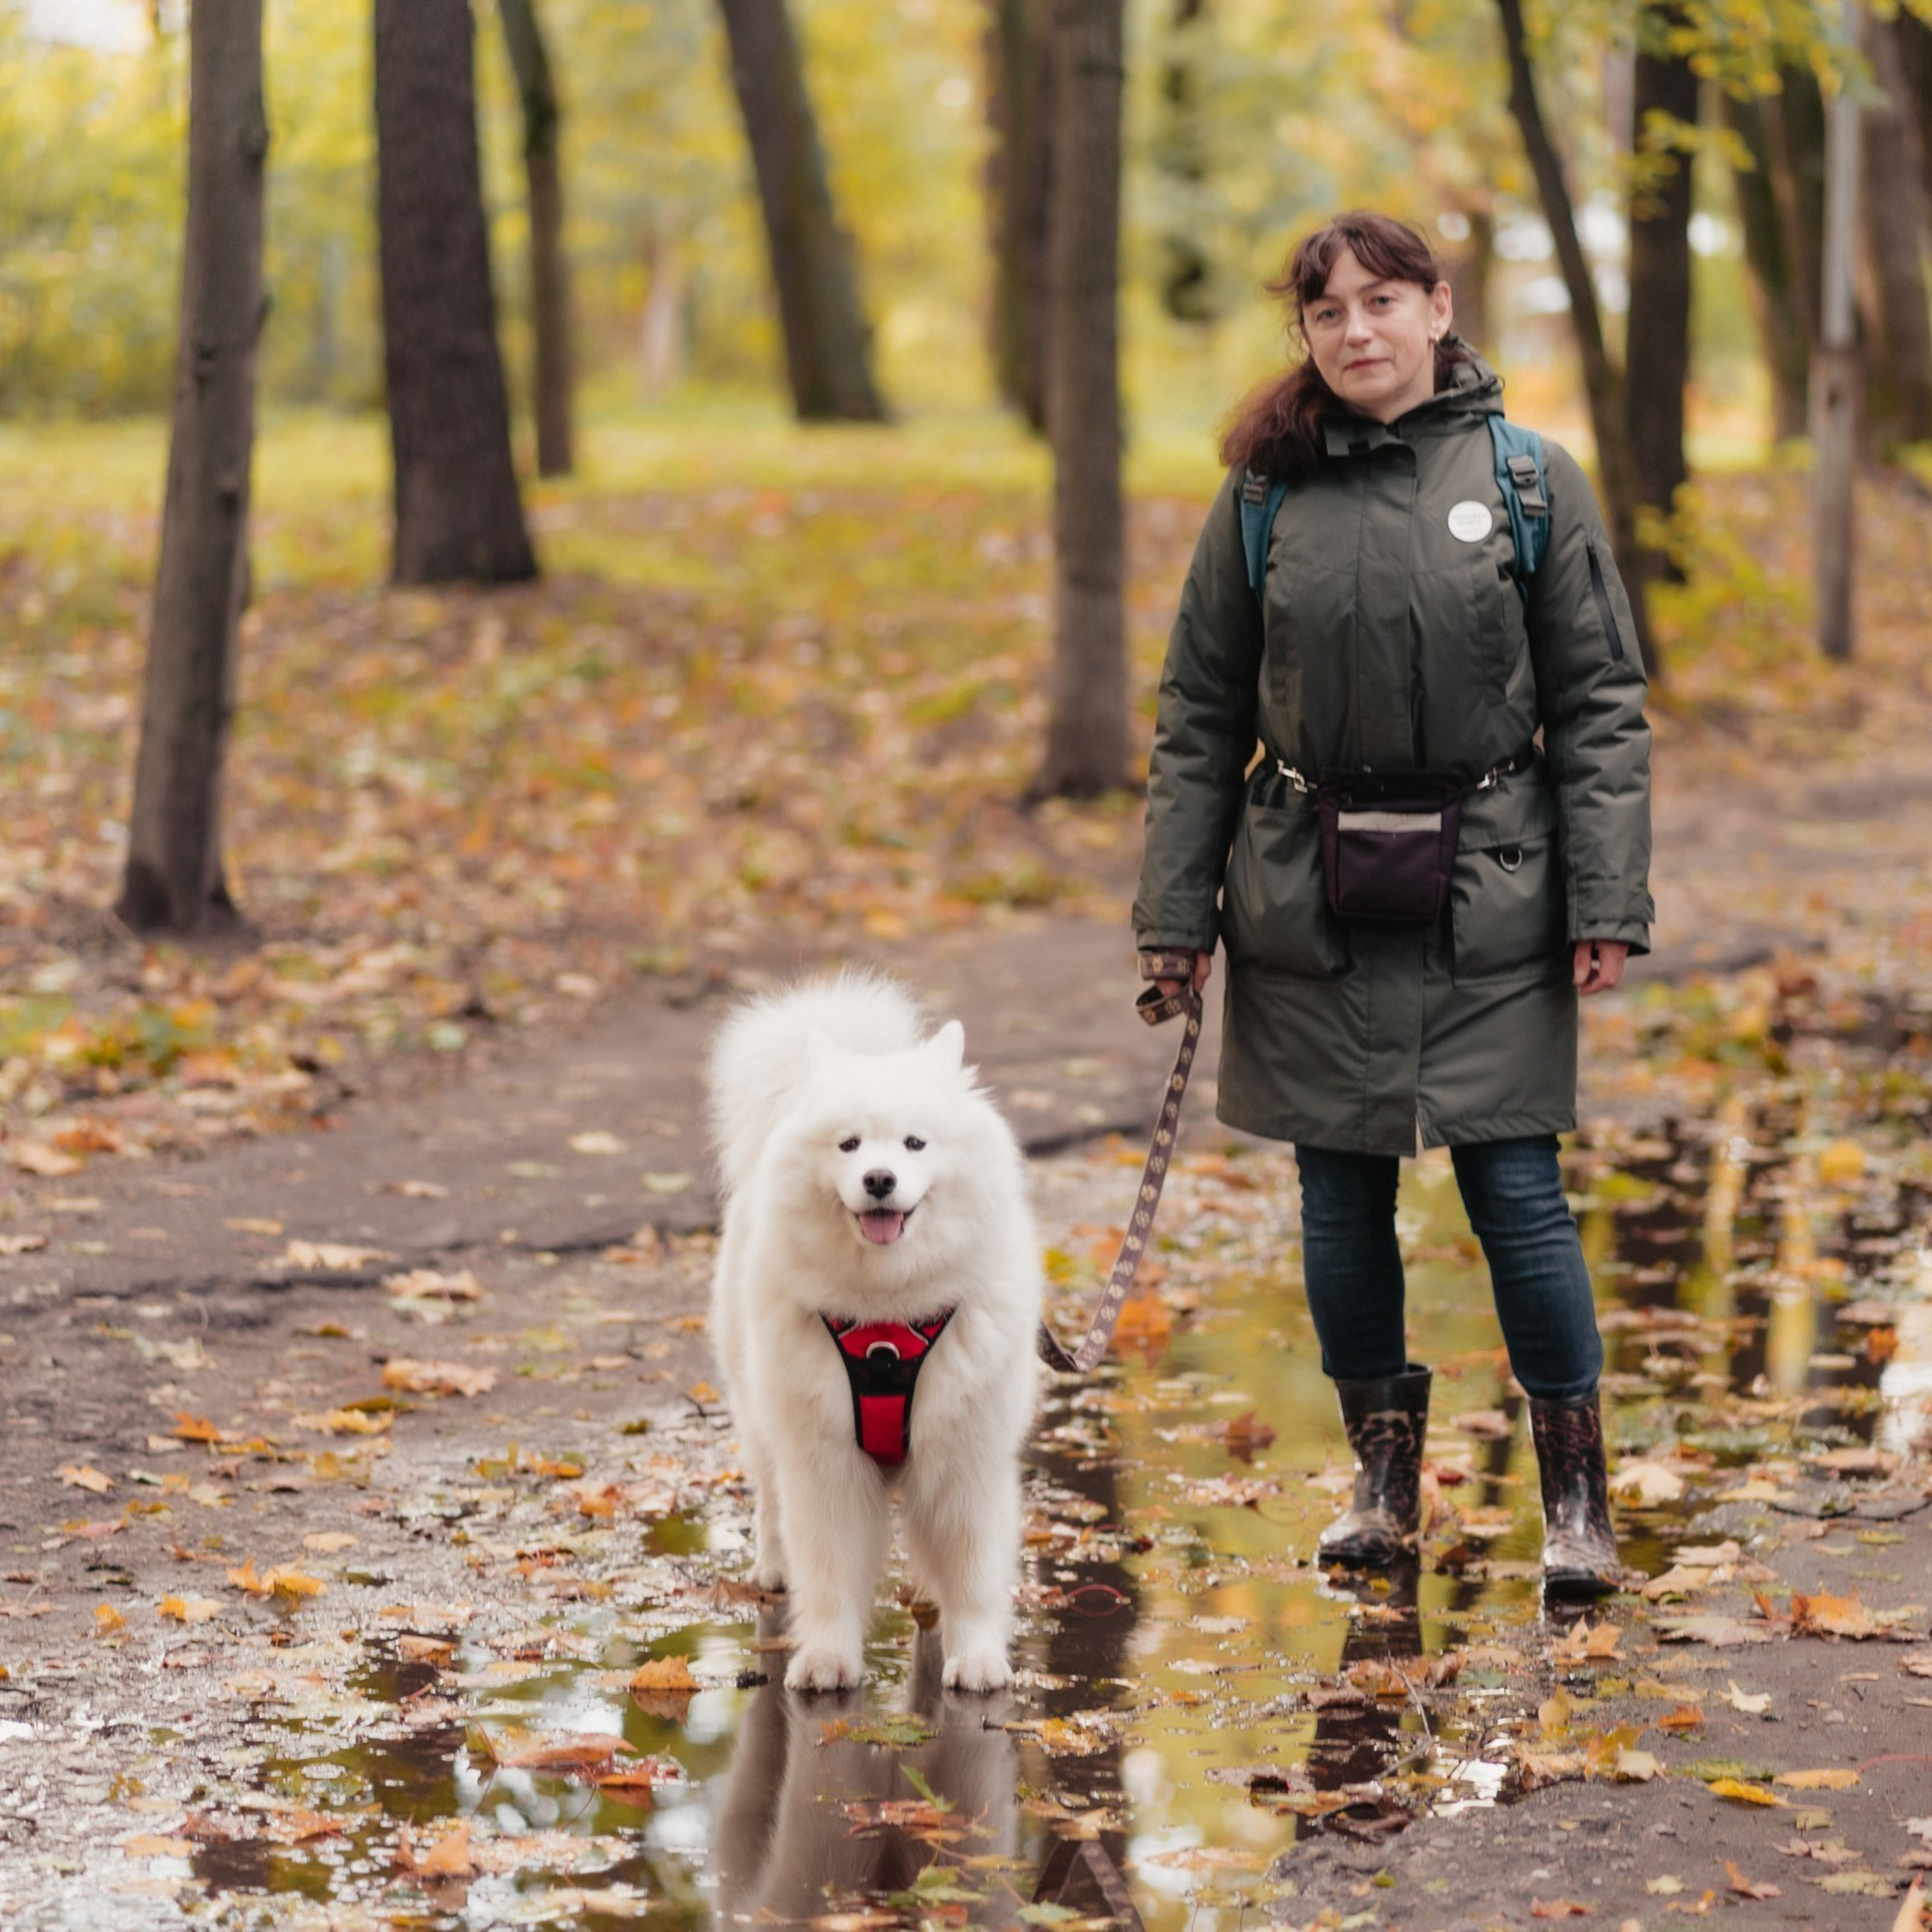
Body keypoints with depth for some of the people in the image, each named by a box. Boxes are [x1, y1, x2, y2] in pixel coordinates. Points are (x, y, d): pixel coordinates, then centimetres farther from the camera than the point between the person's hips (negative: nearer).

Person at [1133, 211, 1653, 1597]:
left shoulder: (1532, 482, 0)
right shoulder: (1262, 497, 4)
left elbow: (1602, 704, 0)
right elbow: (1200, 717, 8)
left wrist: (1609, 901, -7)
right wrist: (1176, 912, 4)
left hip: (1488, 905, -2)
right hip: (1311, 906, 2)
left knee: (1517, 1189, -3)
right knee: (1342, 1195, 8)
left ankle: (1579, 1492, 10)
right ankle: (1384, 1479, 22)